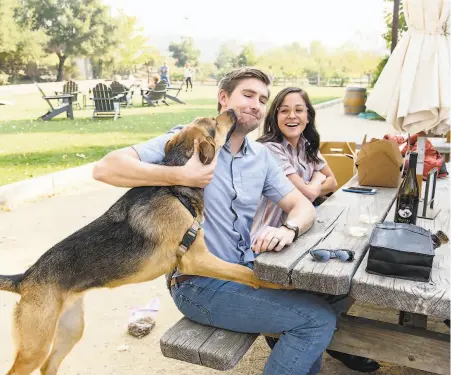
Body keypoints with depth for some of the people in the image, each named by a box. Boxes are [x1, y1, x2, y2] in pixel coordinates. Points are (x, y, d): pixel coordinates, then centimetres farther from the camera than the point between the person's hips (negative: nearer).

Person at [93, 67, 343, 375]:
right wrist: (181, 176, -30)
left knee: (332, 290, 6)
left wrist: (289, 229, -17)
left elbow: (303, 206, 8)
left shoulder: (261, 156, 8)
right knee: (318, 319, -16)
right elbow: (105, 168, -18)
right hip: (200, 284, -7)